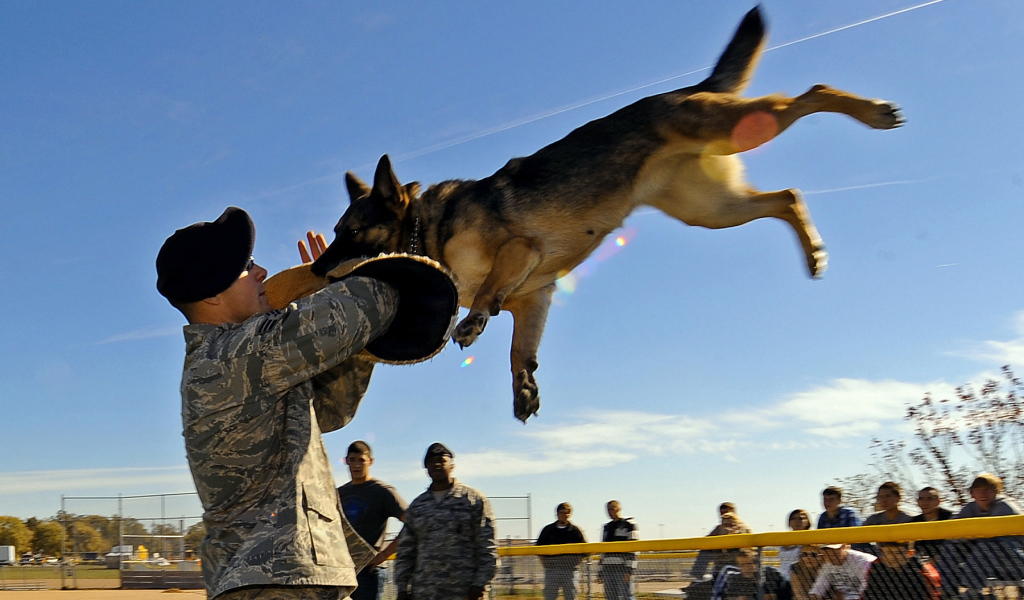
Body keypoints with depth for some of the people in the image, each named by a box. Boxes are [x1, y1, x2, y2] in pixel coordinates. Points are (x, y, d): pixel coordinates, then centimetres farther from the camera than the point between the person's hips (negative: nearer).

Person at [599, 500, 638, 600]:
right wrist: (600, 572, 16)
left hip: (623, 568, -6)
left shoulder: (629, 524, 0)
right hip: (608, 569, 7)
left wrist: (630, 569, -16)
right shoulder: (606, 527, 20)